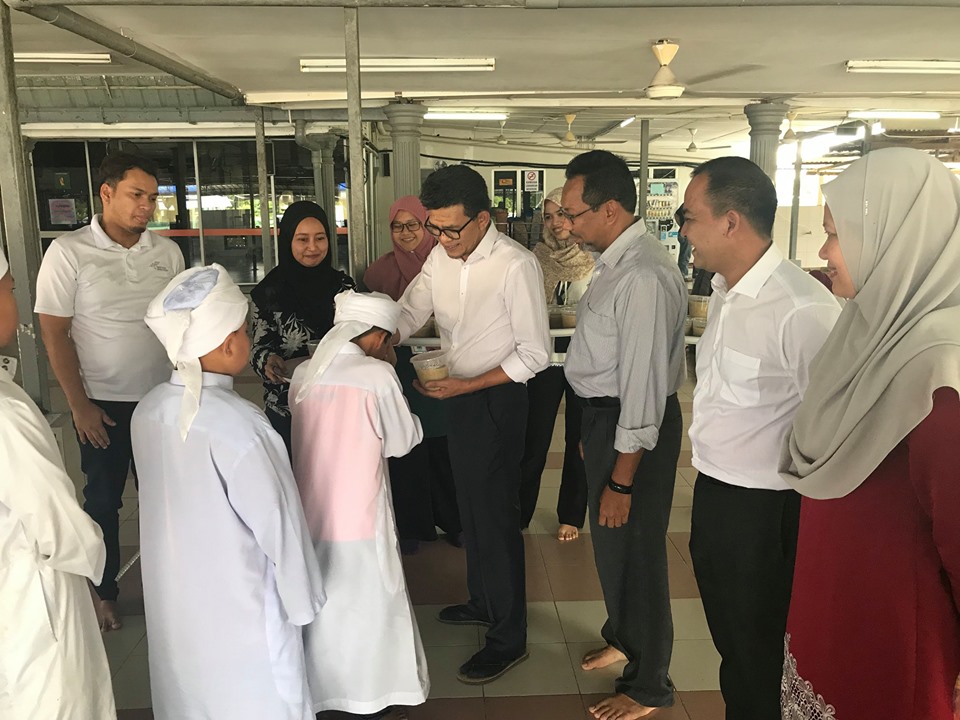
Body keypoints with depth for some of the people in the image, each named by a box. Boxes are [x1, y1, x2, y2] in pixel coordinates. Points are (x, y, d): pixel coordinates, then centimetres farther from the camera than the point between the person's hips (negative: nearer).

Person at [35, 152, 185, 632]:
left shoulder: (167, 251, 1)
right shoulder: (68, 252, -9)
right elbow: (54, 332, -8)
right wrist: (79, 405, -9)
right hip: (103, 402, -2)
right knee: (103, 500, 12)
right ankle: (105, 593, 30)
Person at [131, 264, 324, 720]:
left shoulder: (147, 412, -8)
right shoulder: (238, 425, -28)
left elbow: (168, 503, 4)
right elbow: (278, 524, -20)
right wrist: (303, 601, -4)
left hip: (172, 600, 6)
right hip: (240, 608, -6)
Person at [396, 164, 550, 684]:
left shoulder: (515, 266, -22)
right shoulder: (441, 256, 0)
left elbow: (534, 353, -19)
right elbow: (408, 313, 6)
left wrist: (468, 385, -22)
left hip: (495, 399, -8)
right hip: (456, 394, 8)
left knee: (495, 514, 1)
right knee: (470, 505, 21)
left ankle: (509, 638, 19)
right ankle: (483, 602, 43)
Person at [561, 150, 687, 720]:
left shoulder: (644, 276, -26)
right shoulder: (619, 260, 5)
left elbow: (643, 384, -26)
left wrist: (622, 481, -21)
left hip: (635, 427, -9)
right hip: (605, 415, 10)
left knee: (633, 547, 8)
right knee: (611, 541, 25)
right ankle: (624, 637, 51)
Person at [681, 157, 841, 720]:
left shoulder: (804, 311, -25)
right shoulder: (726, 293, 4)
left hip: (763, 512, -8)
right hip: (713, 494, 8)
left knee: (755, 659, 13)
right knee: (729, 641, 25)